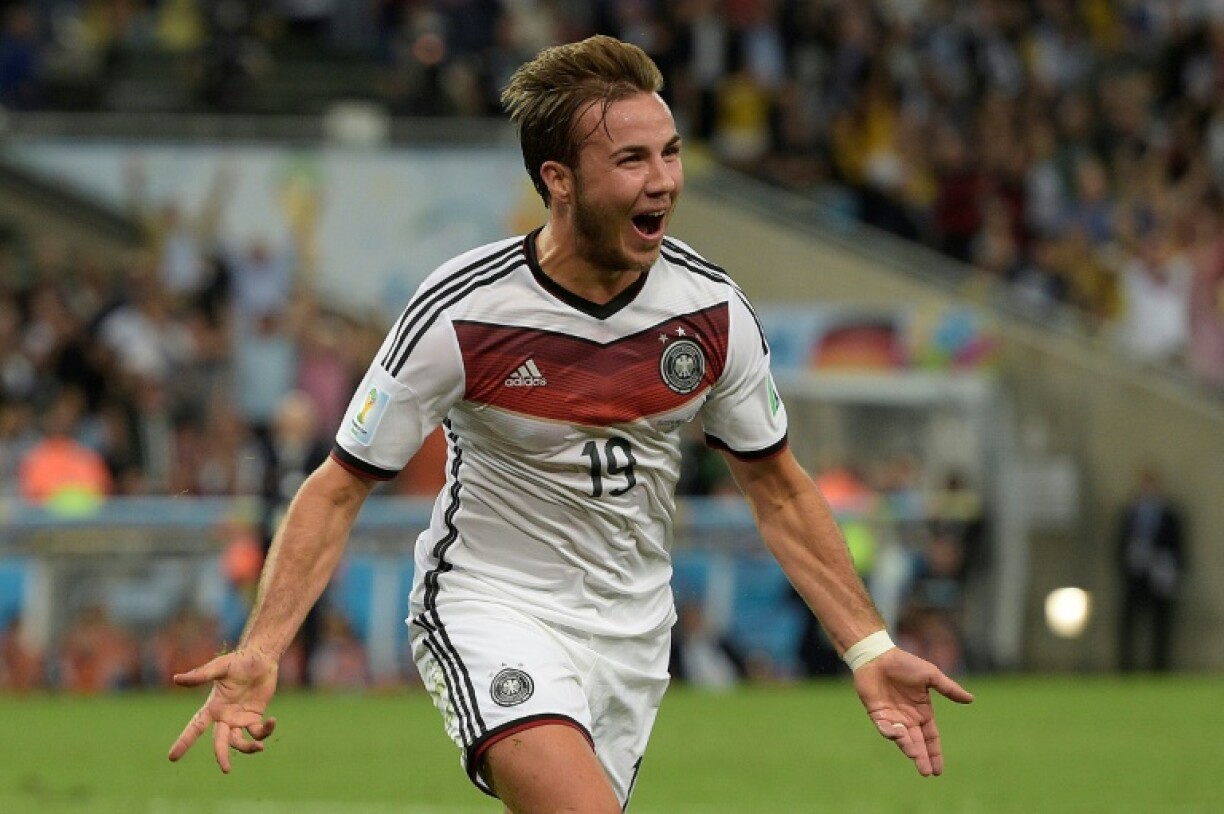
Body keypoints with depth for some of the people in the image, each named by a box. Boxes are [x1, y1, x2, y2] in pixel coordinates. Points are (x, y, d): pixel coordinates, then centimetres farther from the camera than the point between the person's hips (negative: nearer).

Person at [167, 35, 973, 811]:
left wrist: (869, 649, 3)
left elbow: (778, 488, 8)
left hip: (631, 631, 5)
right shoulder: (459, 315, -19)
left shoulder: (711, 309, -7)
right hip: (491, 605, -5)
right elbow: (339, 489, -11)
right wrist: (259, 652, -22)